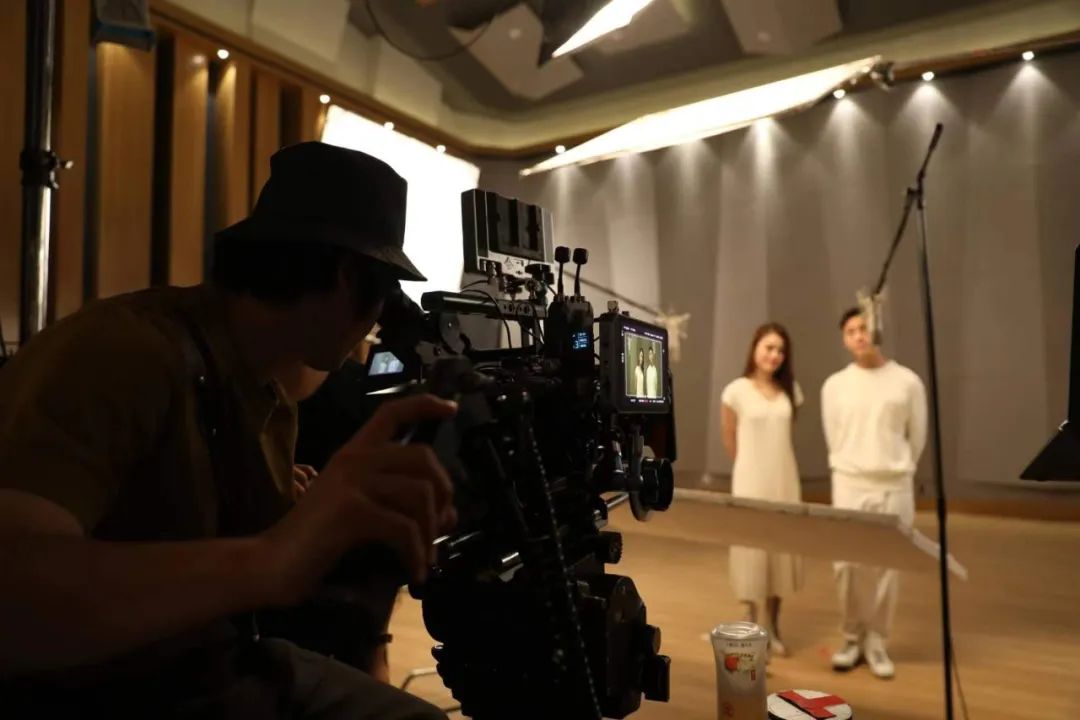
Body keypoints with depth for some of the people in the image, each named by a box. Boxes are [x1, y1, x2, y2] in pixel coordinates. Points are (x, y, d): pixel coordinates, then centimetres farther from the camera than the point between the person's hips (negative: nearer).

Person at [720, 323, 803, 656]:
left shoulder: (790, 390, 3)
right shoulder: (736, 391, -8)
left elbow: (784, 431, 14)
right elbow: (729, 439, 2)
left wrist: (773, 461, 11)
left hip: (785, 479, 4)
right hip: (751, 481, -4)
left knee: (782, 547, 9)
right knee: (752, 547, 3)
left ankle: (773, 627, 23)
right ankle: (751, 626, 17)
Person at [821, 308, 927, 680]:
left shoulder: (907, 382, -2)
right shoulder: (834, 385, 1)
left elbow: (918, 437, 7)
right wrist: (850, 473, 12)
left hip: (894, 487, -1)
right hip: (849, 485, 1)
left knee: (887, 566, 5)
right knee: (848, 565, 4)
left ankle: (877, 641, 20)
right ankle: (852, 638, 20)